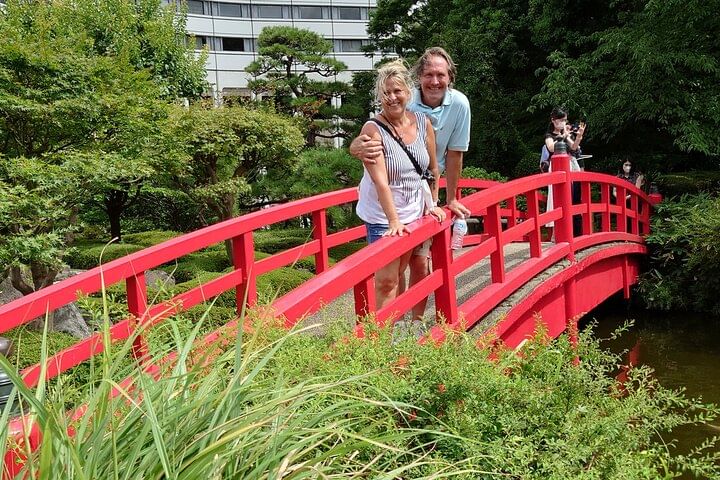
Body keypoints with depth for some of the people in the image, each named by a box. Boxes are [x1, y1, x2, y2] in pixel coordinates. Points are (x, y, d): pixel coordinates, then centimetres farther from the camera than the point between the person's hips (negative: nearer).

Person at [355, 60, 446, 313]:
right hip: (383, 217, -5)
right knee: (387, 280, -5)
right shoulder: (373, 130, -16)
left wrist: (432, 203, 9)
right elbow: (380, 181, -23)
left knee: (399, 274, 14)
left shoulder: (423, 122, -1)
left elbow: (433, 168, 10)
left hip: (415, 212, 5)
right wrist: (393, 220, -28)